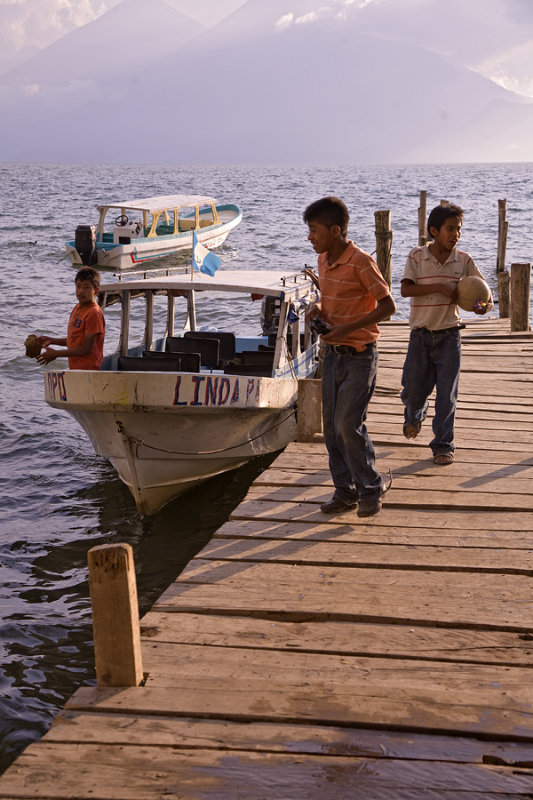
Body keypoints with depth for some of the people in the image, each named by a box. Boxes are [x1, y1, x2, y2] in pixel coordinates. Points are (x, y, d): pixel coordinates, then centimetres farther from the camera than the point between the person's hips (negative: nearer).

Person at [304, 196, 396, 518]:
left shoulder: (361, 262, -17)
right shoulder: (324, 260, 7)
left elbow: (388, 305, -16)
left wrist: (349, 328, -22)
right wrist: (318, 308, 0)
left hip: (359, 355, -8)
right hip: (333, 354, 8)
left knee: (349, 424, -10)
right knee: (332, 427, 8)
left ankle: (371, 489, 8)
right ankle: (345, 491, 18)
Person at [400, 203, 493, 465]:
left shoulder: (463, 260, -1)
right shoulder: (417, 256, -5)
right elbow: (405, 289, -16)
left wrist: (486, 304, -20)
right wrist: (440, 287, -24)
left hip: (449, 335, 0)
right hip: (420, 334, 0)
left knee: (447, 394, -1)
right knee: (413, 389, 8)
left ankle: (443, 445, 10)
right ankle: (414, 415, 43)